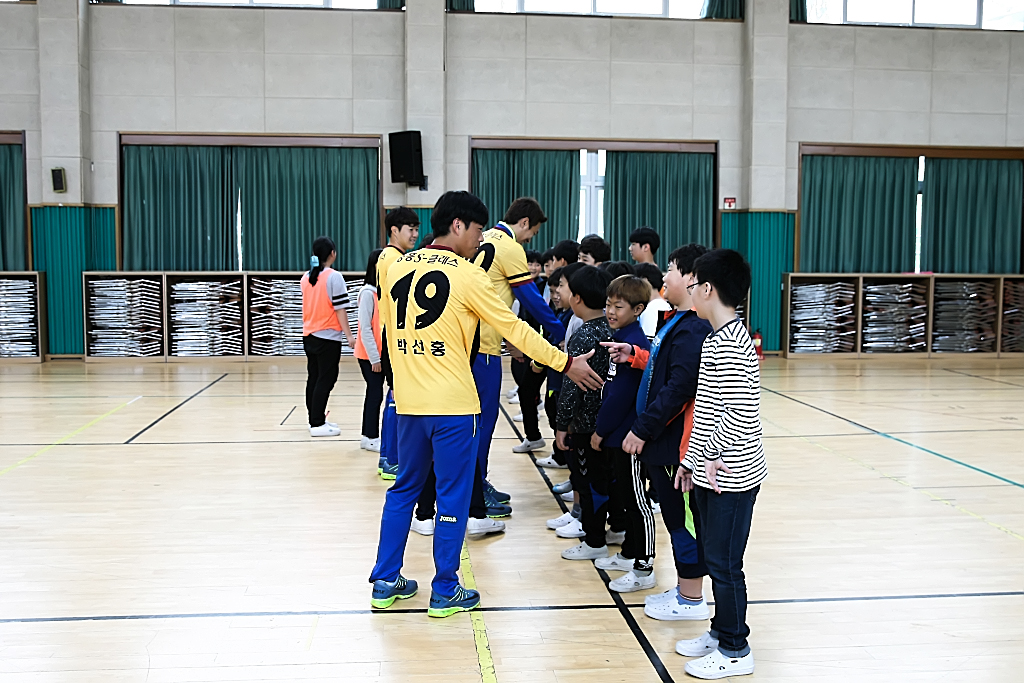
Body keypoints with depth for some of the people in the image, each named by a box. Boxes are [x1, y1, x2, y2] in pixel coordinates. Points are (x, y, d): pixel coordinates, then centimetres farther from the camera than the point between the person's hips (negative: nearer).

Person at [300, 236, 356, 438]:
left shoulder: (305, 278, 8)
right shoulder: (334, 277, -13)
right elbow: (340, 309, -14)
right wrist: (348, 335, -11)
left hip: (309, 335, 7)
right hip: (328, 337, -7)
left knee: (314, 378, 14)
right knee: (326, 379, -3)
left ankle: (315, 419, 21)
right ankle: (317, 424, -3)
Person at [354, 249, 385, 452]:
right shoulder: (368, 293, -14)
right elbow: (365, 328, -15)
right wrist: (374, 357, -15)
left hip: (382, 353, 7)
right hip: (369, 354, -7)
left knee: (374, 393, 11)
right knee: (376, 393, -3)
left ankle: (368, 436, 20)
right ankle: (371, 437, 6)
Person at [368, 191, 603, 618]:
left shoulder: (397, 269, 7)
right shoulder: (466, 274, -10)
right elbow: (514, 328, -8)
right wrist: (566, 364, -1)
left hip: (409, 401, 6)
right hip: (453, 405, -6)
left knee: (404, 489, 18)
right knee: (452, 497, 5)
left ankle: (385, 582, 24)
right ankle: (445, 593, 14)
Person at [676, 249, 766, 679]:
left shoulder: (729, 346, -20)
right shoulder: (718, 339, 12)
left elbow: (741, 413, -26)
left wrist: (710, 453, -17)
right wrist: (692, 458, 16)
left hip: (731, 478, -10)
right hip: (711, 475, 10)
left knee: (724, 563, 1)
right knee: (715, 557, 19)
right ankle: (721, 632, 32)